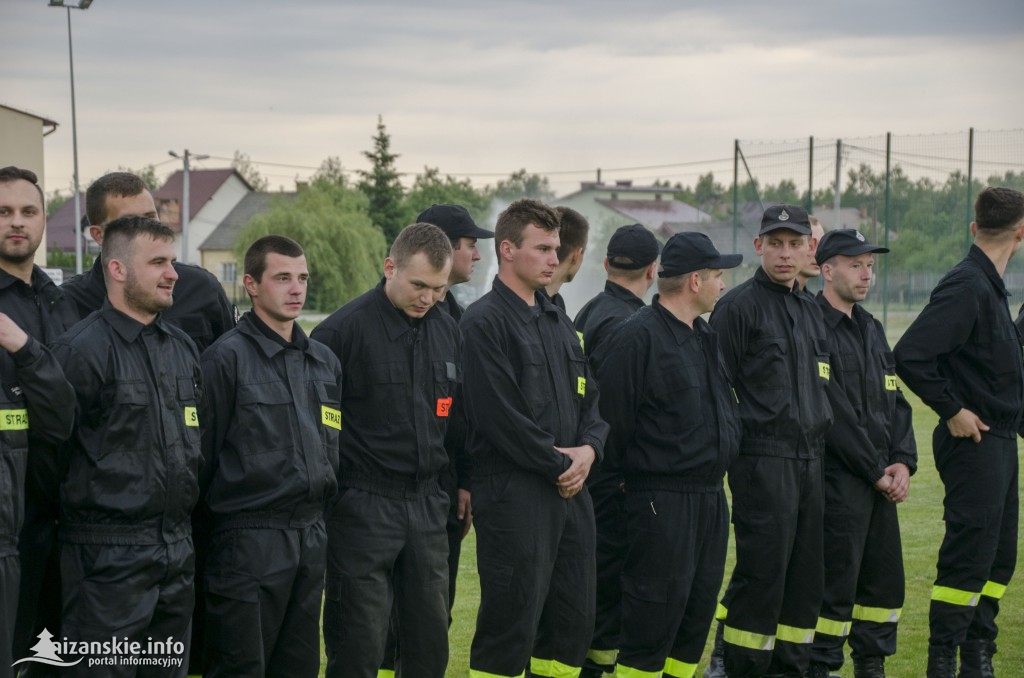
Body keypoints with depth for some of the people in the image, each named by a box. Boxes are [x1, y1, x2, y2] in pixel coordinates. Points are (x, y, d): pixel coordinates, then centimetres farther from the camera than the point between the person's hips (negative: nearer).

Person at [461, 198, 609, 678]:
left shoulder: (559, 323, 17)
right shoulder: (484, 322, -10)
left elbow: (589, 399, 17)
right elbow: (502, 414, -17)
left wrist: (588, 449, -3)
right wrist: (559, 465, -11)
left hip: (570, 493, 8)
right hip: (514, 492, -8)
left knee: (573, 621, 12)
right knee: (509, 626, -5)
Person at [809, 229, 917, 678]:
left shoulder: (871, 329, 17)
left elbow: (895, 402, 17)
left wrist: (903, 462, 2)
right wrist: (876, 472, -13)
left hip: (881, 479, 8)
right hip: (838, 477, -8)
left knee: (886, 579, 12)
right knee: (836, 583, -6)